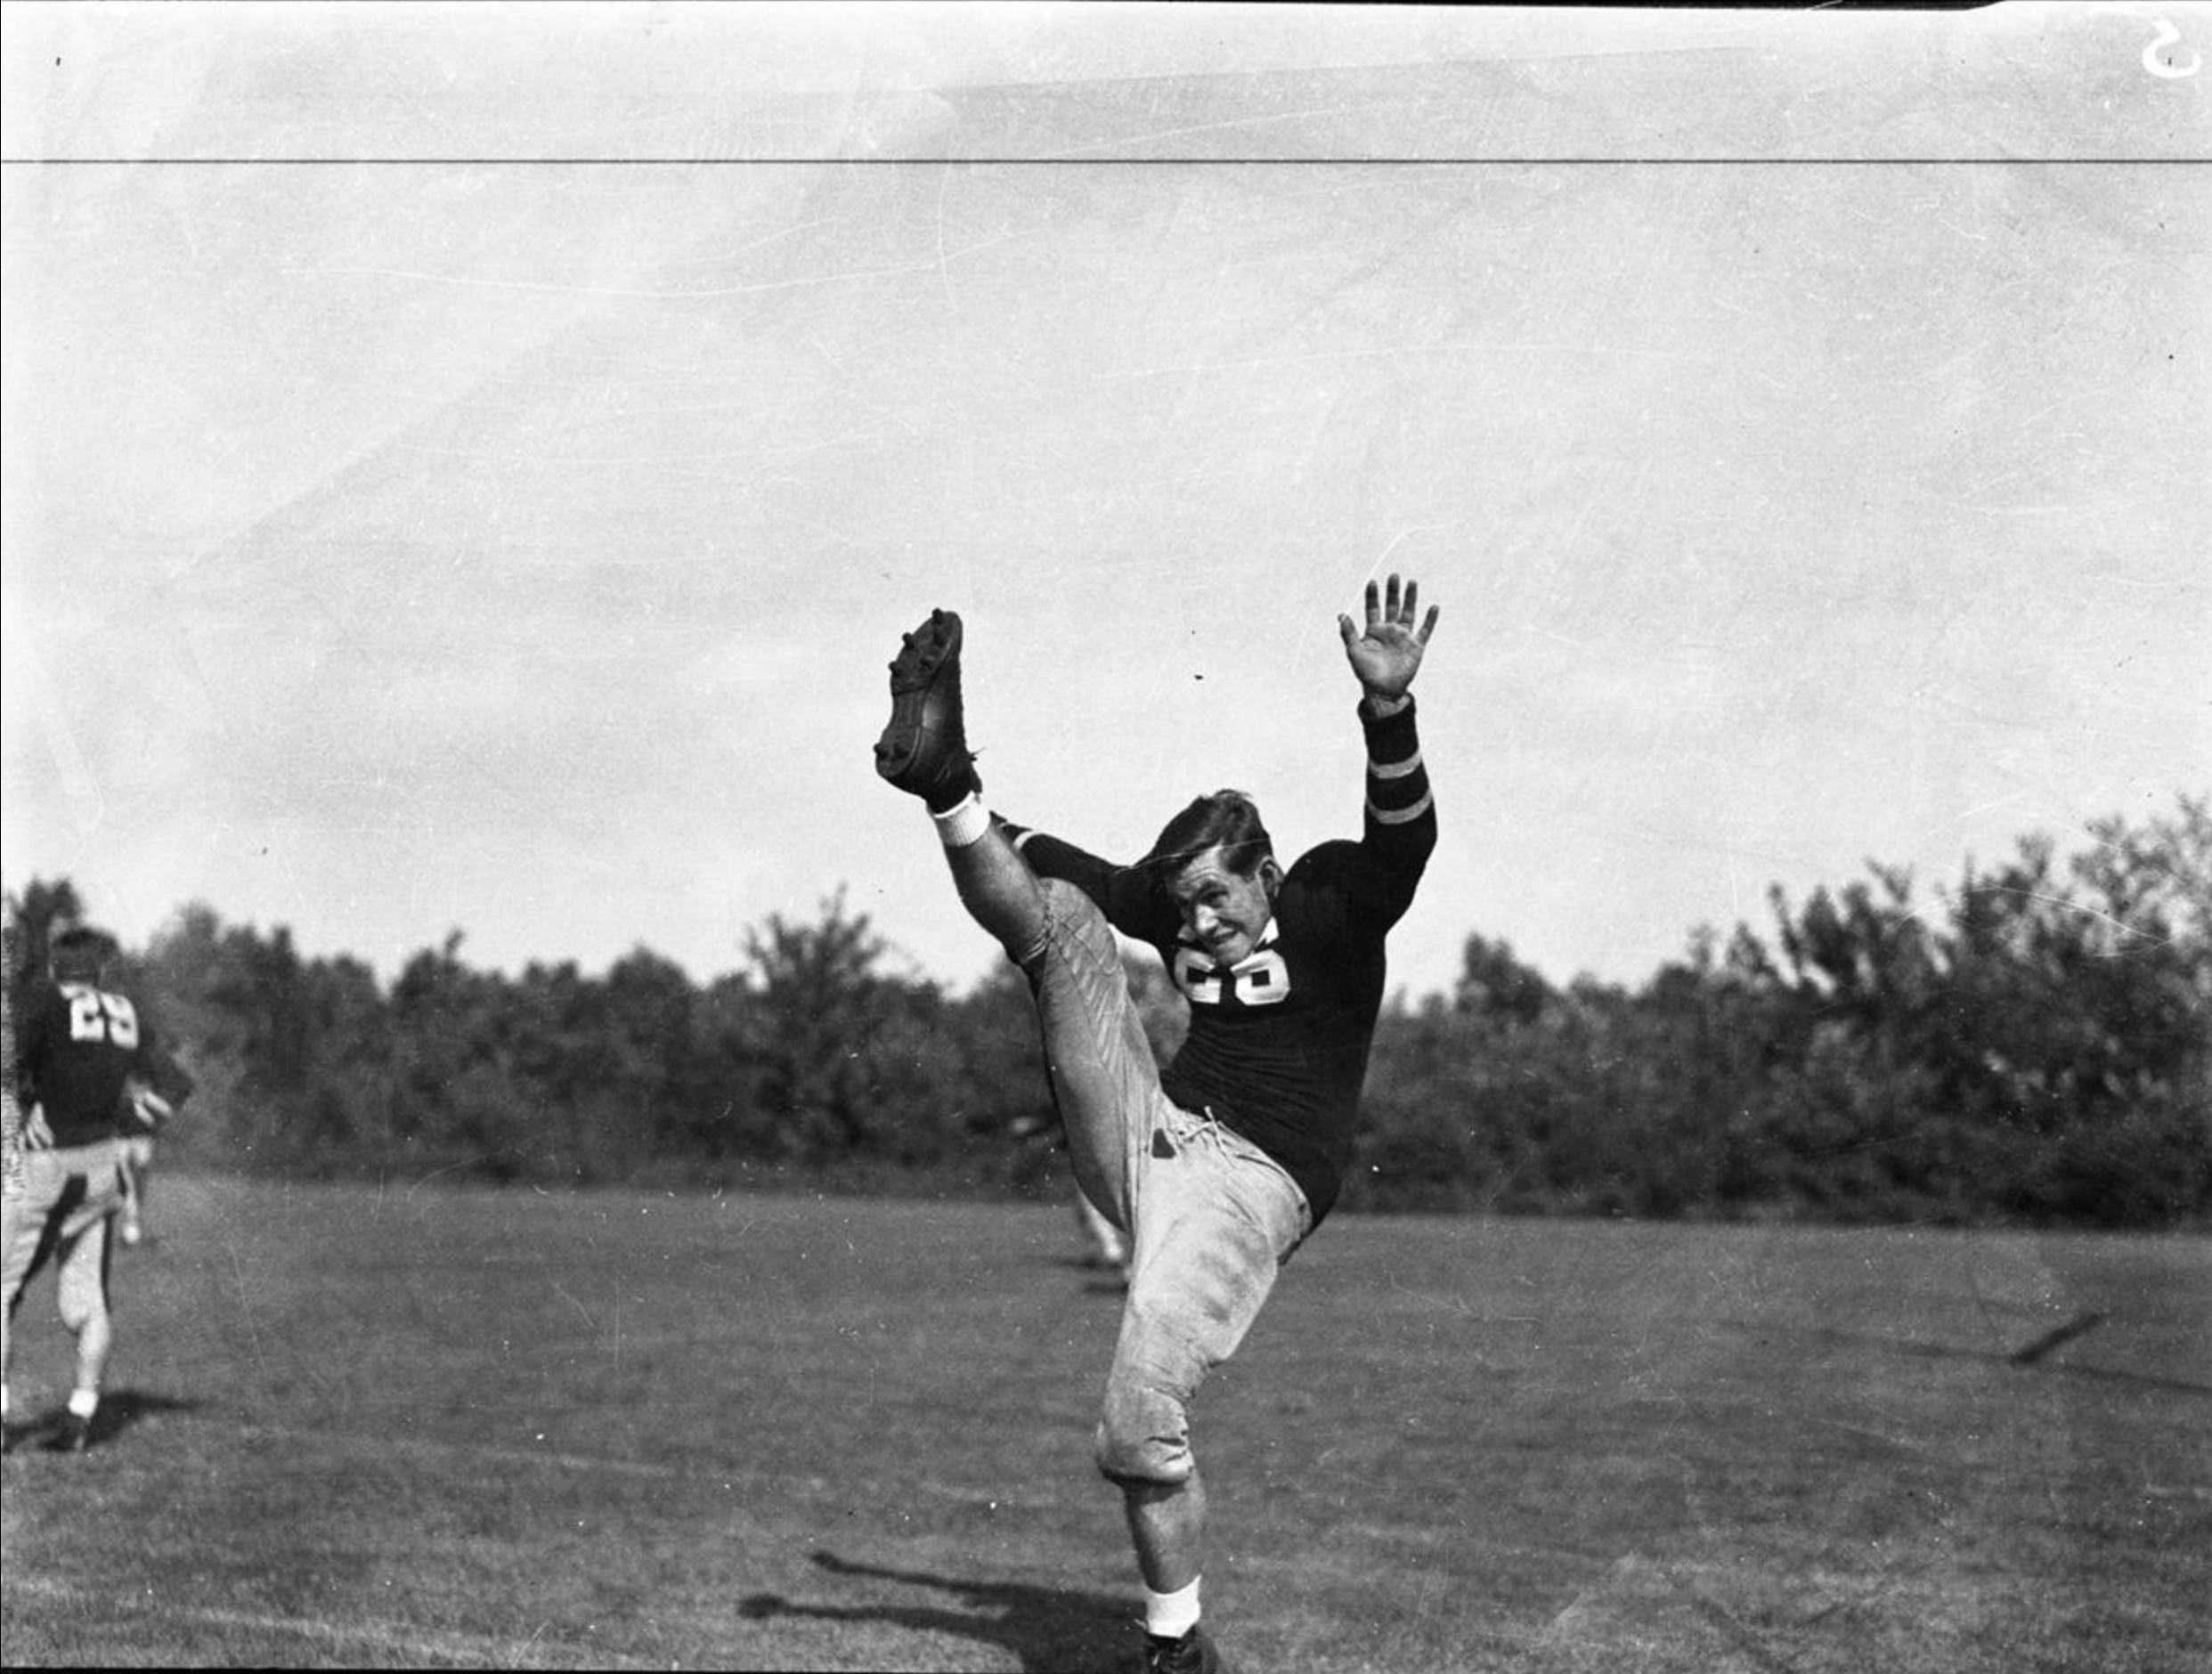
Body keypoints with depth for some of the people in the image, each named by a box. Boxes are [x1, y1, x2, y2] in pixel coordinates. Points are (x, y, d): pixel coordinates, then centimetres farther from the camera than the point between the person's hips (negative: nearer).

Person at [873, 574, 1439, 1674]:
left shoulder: (1331, 908, -1)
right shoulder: (1178, 907, 15)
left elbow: (1402, 838, -20)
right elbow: (1056, 864, 25)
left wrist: (1388, 710, -36)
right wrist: (960, 802, 21)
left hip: (1250, 1181, -6)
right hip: (1146, 1140, 6)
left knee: (1138, 1433, -19)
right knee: (1057, 920, -4)